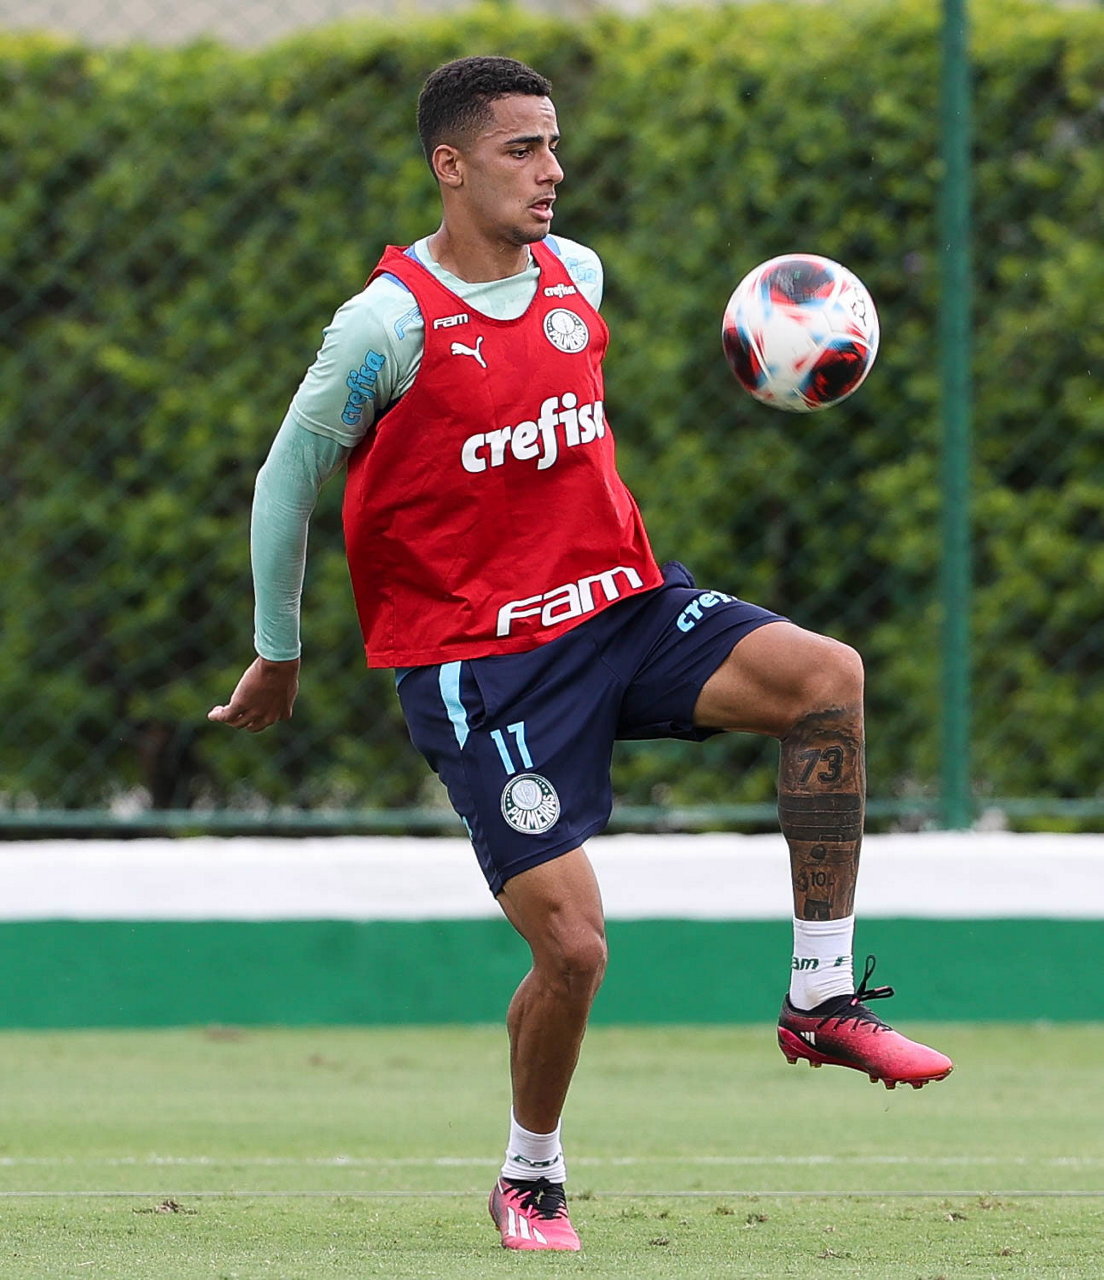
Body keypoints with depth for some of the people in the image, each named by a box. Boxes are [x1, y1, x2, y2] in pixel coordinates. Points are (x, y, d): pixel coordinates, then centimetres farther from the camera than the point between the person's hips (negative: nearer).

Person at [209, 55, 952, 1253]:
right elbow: (287, 477, 0)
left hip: (622, 607, 6)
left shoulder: (577, 276, 6)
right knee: (571, 944, -13)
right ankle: (530, 1181, 15)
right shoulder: (388, 322, -13)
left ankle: (821, 998, -13)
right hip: (475, 659, -5)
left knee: (825, 675, -21)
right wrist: (276, 655, 9)